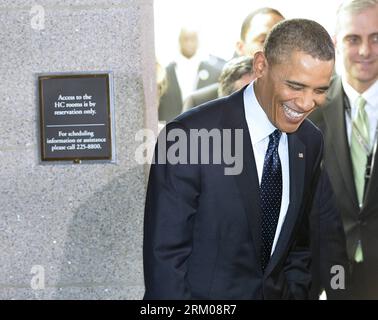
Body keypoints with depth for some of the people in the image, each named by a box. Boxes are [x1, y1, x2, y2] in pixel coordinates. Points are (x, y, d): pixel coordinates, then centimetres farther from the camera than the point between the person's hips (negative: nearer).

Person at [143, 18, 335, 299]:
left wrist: (295, 292, -4)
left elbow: (299, 243, 6)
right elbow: (164, 256, -20)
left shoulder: (311, 143, -3)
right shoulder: (190, 136, -23)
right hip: (203, 293, -5)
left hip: (276, 292, 6)